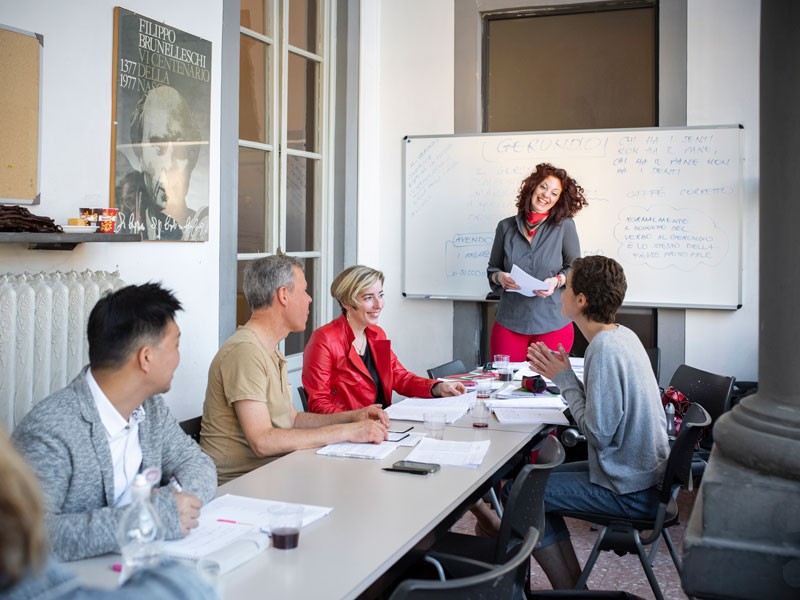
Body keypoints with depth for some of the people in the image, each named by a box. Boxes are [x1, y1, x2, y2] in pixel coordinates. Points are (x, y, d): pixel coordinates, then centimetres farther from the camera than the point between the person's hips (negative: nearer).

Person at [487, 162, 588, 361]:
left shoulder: (564, 226, 0)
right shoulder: (506, 227, 6)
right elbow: (492, 269, 13)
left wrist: (557, 281, -12)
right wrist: (500, 277, -8)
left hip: (552, 324, -1)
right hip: (509, 324, 2)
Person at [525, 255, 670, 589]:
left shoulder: (605, 349, -25)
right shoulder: (623, 335, 4)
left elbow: (599, 432, -24)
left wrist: (564, 379, -14)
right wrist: (563, 376, 2)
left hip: (630, 492, -10)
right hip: (643, 473, 10)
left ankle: (569, 588, 9)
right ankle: (574, 582, 23)